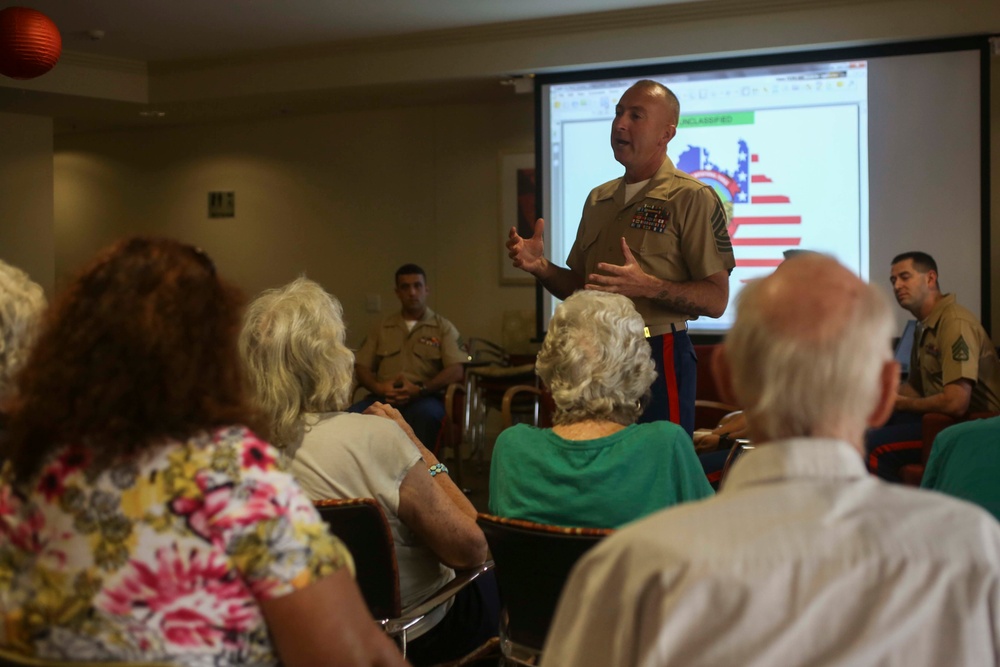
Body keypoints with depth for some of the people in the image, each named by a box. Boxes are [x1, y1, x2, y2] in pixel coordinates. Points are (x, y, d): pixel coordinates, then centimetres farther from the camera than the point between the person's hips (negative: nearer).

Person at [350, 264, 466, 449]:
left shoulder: (443, 328, 13)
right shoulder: (381, 328, 23)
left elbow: (455, 371, 0)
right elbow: (362, 368, 17)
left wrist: (420, 389, -16)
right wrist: (379, 387, -6)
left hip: (424, 399, -2)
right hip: (383, 398, 2)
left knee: (425, 413, -40)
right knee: (352, 416, -31)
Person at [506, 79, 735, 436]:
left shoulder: (692, 198, -8)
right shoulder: (598, 199, 13)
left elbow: (716, 299, -13)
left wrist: (647, 286, -27)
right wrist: (542, 268, 1)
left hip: (658, 357, -6)